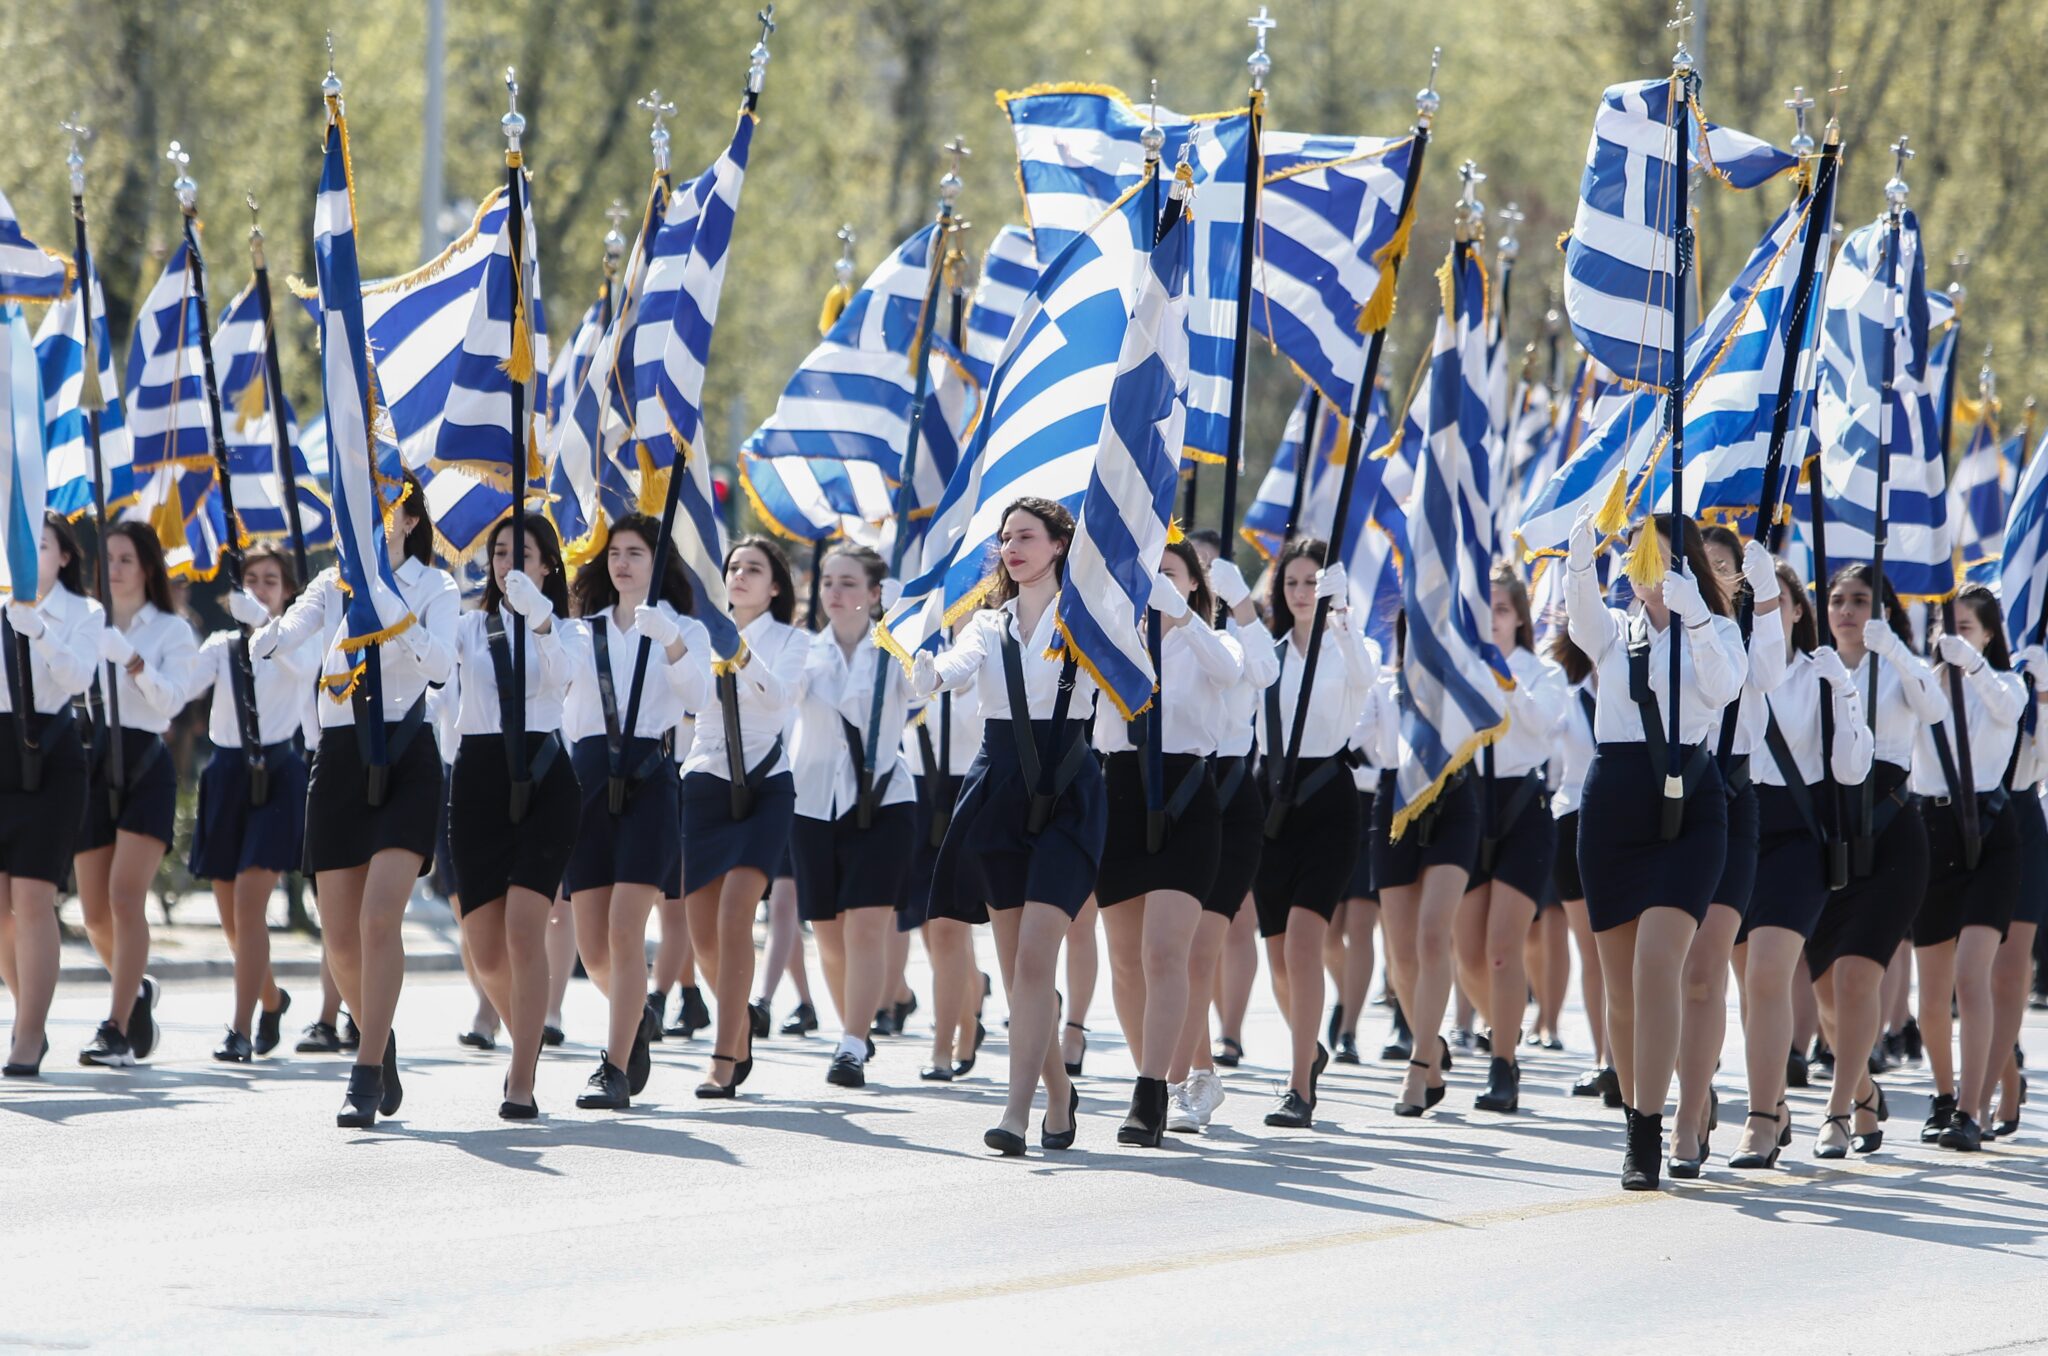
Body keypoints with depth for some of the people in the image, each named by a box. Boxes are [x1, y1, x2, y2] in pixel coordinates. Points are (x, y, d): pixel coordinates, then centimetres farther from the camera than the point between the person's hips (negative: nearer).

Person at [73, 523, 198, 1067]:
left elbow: (172, 699, -11)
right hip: (92, 763, 4)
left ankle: (118, 1031, -20)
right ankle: (137, 991, 33)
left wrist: (132, 660, -26)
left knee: (125, 897, -18)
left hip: (144, 767, -4)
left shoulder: (172, 631, 4)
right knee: (95, 914, 5)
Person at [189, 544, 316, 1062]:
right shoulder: (223, 645, 11)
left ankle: (241, 1030, -17)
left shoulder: (300, 640, 2)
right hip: (226, 772, 4)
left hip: (276, 772, -4)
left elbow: (303, 666, -22)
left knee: (249, 903, -16)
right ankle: (270, 997, 36)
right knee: (232, 916, 10)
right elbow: (185, 684, -5)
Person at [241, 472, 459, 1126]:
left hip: (404, 760, -4)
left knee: (379, 919, -18)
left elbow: (440, 664, -16)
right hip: (339, 759, 4)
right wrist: (252, 611, -26)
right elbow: (280, 636, -5)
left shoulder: (433, 588, 1)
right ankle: (380, 1045, 30)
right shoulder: (334, 585, 11)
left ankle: (366, 1075, -17)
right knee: (341, 935, 5)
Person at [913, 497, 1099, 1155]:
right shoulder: (990, 625, 11)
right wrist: (927, 670, -29)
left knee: (1034, 958, -15)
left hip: (1065, 796, -4)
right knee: (1015, 965, 7)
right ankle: (1058, 1093, 25)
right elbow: (951, 670, -7)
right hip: (999, 792, 4)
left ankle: (1017, 1112, -19)